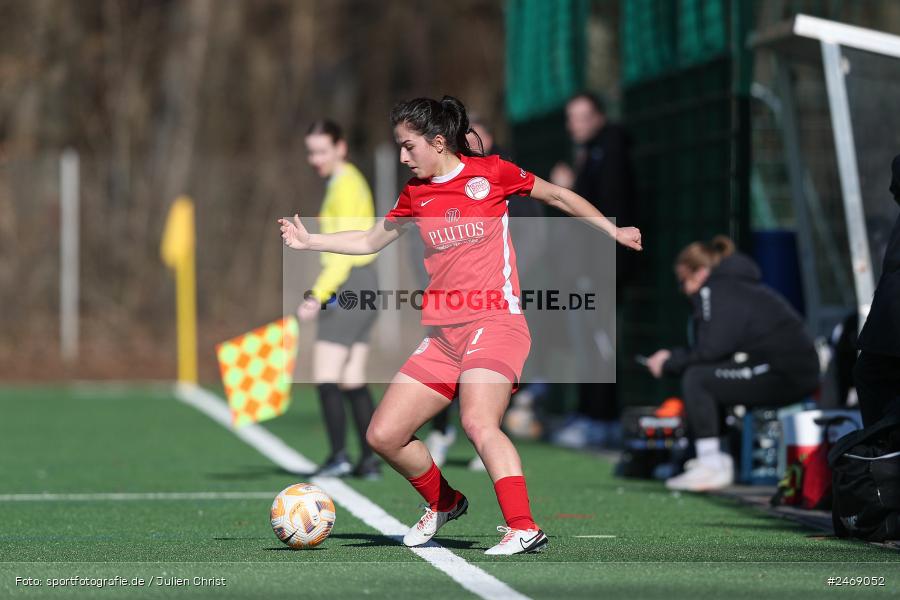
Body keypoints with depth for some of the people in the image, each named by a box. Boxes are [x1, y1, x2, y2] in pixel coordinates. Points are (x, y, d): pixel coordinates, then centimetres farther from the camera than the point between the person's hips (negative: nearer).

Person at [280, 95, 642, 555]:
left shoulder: (489, 173, -2)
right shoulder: (415, 195, 12)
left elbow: (558, 196, 10)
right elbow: (370, 241, 26)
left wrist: (613, 231, 13)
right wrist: (309, 241, 17)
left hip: (494, 323, -6)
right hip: (442, 335, 7)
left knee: (478, 422, -30)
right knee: (384, 435, 0)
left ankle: (523, 529, -28)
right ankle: (443, 503, 24)